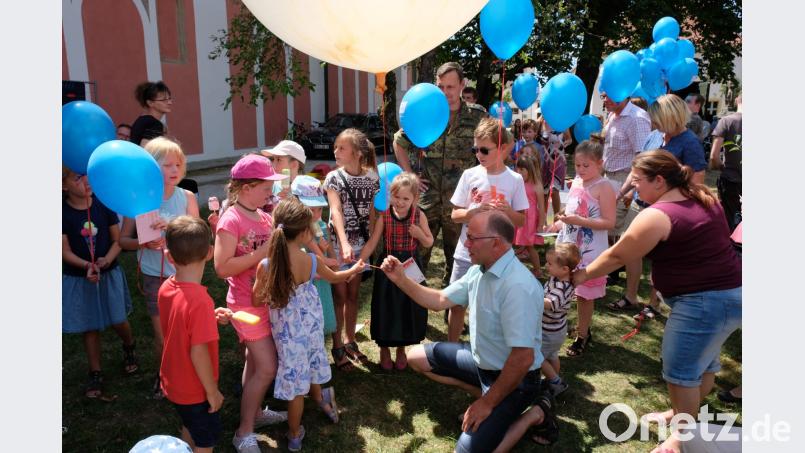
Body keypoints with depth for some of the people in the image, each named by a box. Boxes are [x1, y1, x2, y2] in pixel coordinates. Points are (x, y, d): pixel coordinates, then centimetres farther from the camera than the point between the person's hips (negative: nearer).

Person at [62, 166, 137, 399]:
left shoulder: (103, 204, -9)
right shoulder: (63, 212, -12)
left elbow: (118, 240, -4)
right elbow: (65, 251, -11)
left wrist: (106, 260, -22)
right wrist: (87, 265, -28)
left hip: (109, 274, 1)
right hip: (78, 278, 0)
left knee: (118, 321, 6)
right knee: (90, 327, 10)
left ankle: (129, 348, 40)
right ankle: (96, 374, 26)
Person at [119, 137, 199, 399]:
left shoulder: (186, 197, -6)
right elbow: (123, 240, -1)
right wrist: (144, 243, -21)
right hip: (154, 277, 0)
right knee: (162, 336, 7)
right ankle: (163, 374, 35)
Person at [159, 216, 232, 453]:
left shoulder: (166, 288, -9)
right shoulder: (200, 300, -33)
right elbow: (198, 353, -28)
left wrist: (212, 317, -1)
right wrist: (212, 391, -16)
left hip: (173, 382, 7)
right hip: (195, 390, -7)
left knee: (190, 429, 30)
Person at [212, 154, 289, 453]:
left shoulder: (265, 217, 5)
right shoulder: (231, 220, -19)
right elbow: (222, 268, -25)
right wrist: (263, 252, -26)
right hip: (247, 305, -7)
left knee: (255, 362, 20)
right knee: (267, 367, -5)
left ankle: (255, 412, 38)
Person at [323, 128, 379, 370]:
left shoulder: (371, 178, -2)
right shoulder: (334, 177, -9)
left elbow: (372, 213, 2)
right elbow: (336, 211, -22)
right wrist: (344, 244, -36)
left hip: (360, 244, 3)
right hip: (338, 244, -3)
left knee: (353, 296, 14)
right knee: (339, 296, 5)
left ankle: (350, 342, 30)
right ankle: (337, 347, 19)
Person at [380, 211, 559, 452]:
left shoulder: (517, 286, -32)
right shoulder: (479, 270, -4)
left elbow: (523, 359, -31)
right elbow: (439, 300, 8)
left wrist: (487, 404, -22)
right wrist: (400, 279, -3)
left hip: (513, 378, -8)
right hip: (482, 360, 9)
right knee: (416, 357, 12)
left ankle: (535, 413, 3)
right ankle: (485, 394, 12)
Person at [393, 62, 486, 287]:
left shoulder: (478, 116, -1)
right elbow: (399, 143, 13)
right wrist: (410, 175, 5)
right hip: (427, 198, 0)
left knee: (456, 254, 13)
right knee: (418, 252, 6)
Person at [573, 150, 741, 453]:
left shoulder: (657, 216, -18)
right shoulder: (704, 198, 7)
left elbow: (617, 256, -10)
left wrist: (584, 275, 4)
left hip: (702, 301, -10)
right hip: (730, 292, 10)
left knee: (681, 370, 5)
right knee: (703, 361, 24)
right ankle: (683, 413, 43)